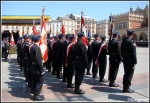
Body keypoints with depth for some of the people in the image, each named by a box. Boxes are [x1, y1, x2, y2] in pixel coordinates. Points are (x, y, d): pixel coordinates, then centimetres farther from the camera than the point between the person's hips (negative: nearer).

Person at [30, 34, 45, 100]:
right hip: (37, 67, -10)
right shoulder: (37, 48, -22)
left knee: (35, 81, 15)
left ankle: (35, 94, 26)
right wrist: (42, 70, -20)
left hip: (33, 67, 10)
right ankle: (36, 95, 6)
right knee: (40, 81, 0)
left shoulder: (32, 47, 7)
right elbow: (38, 60, -24)